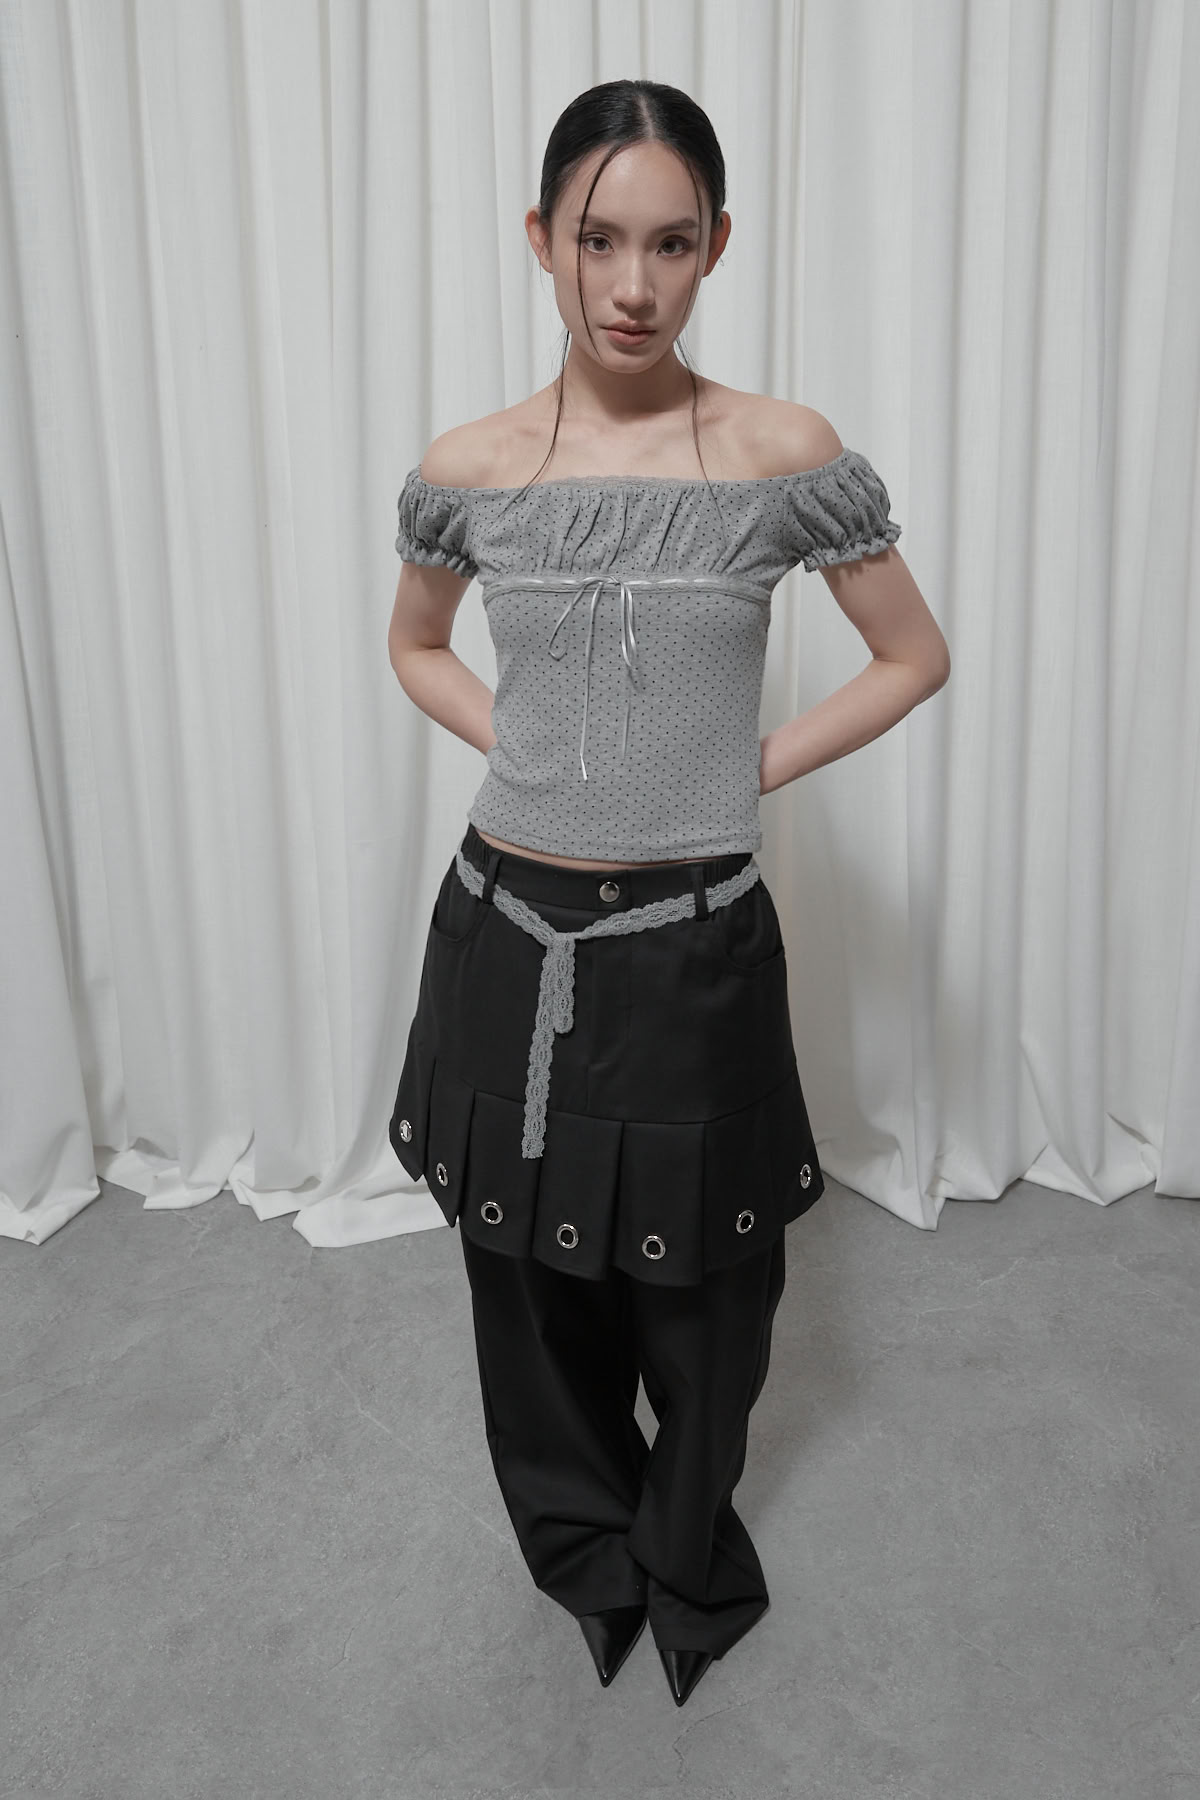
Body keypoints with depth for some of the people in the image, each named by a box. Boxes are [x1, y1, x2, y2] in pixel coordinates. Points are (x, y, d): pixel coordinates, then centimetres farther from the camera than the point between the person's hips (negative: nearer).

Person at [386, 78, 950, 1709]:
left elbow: (915, 656, 4)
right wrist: (520, 743, 1)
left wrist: (762, 764, -4)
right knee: (529, 1271, 17)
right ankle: (587, 1551, 46)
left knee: (701, 1278, 14)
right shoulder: (466, 472, -2)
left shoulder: (787, 458, -8)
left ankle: (691, 1565, 45)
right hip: (508, 932, 2)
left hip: (693, 944, -2)